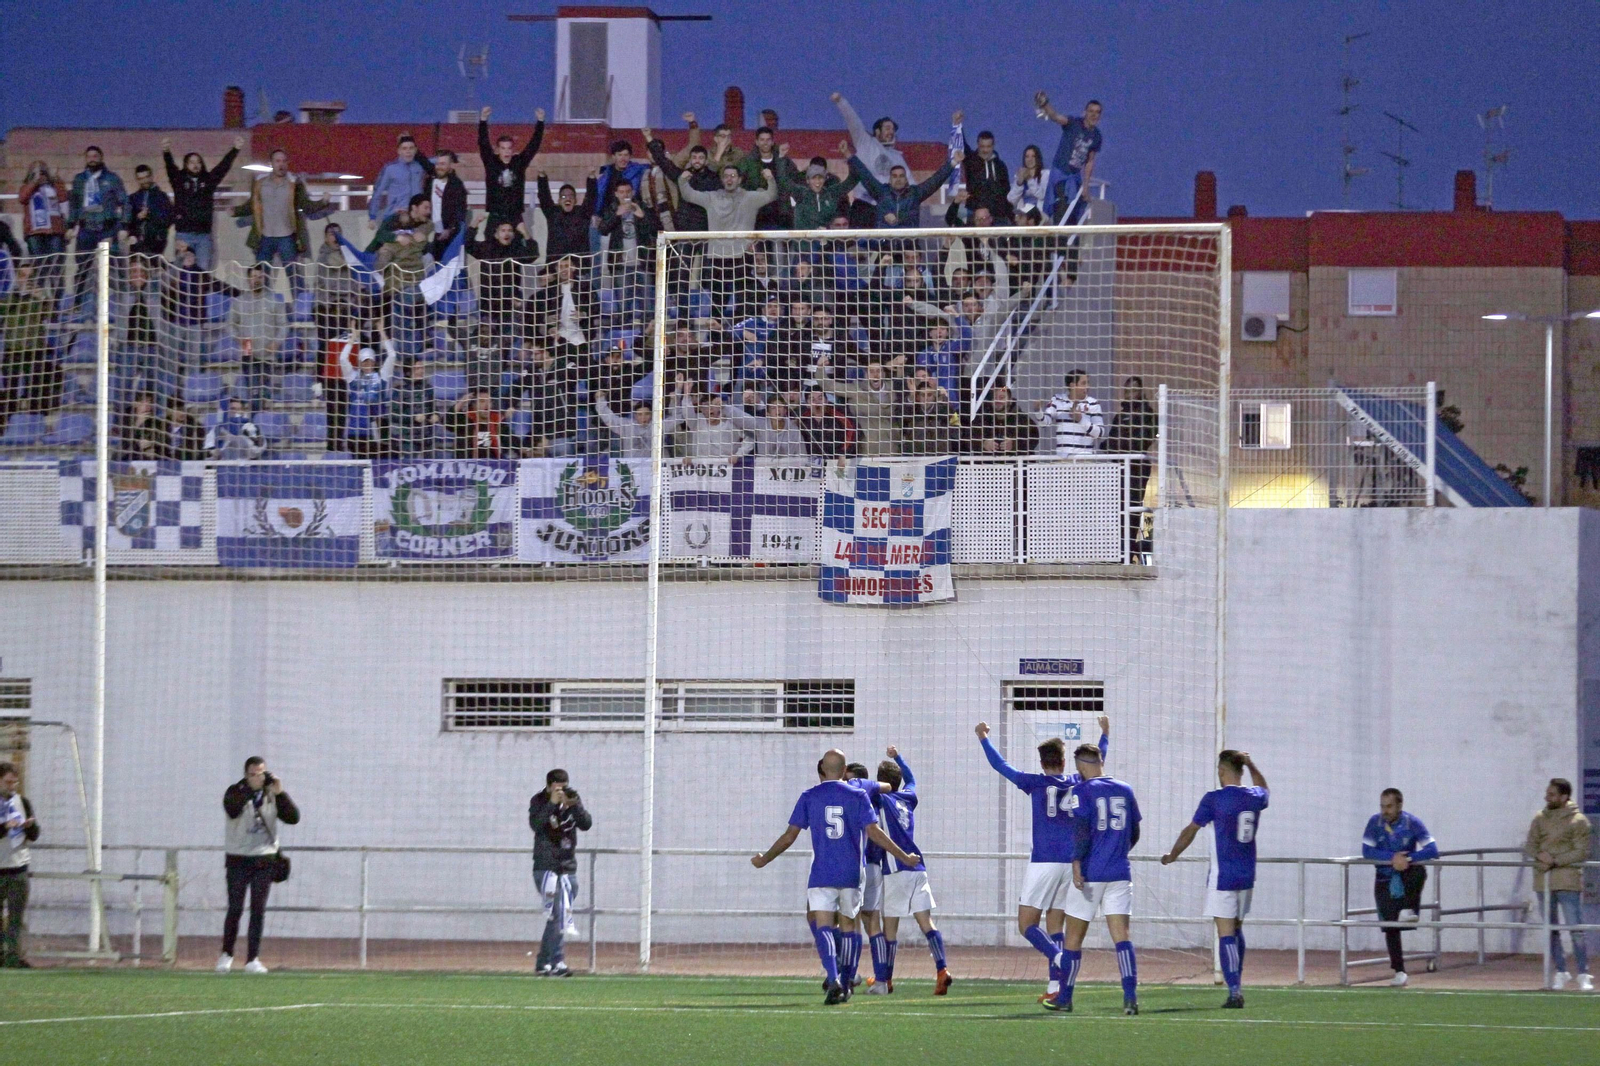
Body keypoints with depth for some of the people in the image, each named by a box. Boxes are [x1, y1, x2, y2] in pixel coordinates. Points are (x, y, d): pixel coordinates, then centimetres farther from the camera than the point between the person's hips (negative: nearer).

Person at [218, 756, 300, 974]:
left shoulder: (273, 796, 7)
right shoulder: (236, 792, -2)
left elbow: (293, 818, -4)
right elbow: (232, 810, -23)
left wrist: (280, 793, -13)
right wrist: (250, 788, -27)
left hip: (264, 860, 2)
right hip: (238, 859, -2)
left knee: (258, 911, -1)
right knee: (235, 909, -3)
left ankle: (252, 960, 1)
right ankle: (226, 954, 12)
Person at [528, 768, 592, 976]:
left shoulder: (573, 801, 7)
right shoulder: (539, 802, -3)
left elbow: (586, 825, -4)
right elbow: (535, 824, -19)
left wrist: (574, 805, -18)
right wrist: (552, 803, -24)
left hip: (568, 868, 5)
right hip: (546, 867, -5)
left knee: (556, 918, 8)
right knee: (558, 914, -16)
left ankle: (543, 965, 16)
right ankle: (557, 963, -19)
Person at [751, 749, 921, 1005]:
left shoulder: (809, 797, 1)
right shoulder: (857, 796, 1)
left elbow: (790, 835, 2)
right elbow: (874, 832, -5)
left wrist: (764, 859, 16)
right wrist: (904, 857, 2)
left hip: (821, 875, -1)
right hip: (851, 873, 1)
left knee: (822, 926, -7)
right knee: (848, 926, 15)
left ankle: (834, 979, -28)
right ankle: (846, 983, 19)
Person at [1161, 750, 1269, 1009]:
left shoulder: (1214, 799, -12)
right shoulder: (1255, 797, 3)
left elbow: (1190, 831, -4)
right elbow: (1263, 788, 30)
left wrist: (1172, 856, 10)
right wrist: (1250, 764, 36)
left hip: (1222, 877, -6)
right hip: (1247, 876, 6)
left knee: (1226, 934, -5)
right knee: (1236, 929, 18)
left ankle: (1234, 992, -12)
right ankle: (1238, 986, 21)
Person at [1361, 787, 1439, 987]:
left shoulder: (1412, 823, -10)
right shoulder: (1375, 822, -6)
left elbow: (1432, 850, -17)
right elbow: (1367, 851, -13)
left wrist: (1406, 858, -27)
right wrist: (1392, 858, -25)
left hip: (1406, 874, -1)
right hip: (1386, 879, 1)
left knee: (1419, 870, -37)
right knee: (1390, 927, -5)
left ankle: (1409, 910, -20)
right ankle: (1399, 971, 3)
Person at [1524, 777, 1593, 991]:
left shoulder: (1578, 821, -4)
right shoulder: (1540, 819, 10)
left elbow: (1582, 852, -9)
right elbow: (1529, 845, 9)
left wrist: (1556, 860, -17)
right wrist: (1539, 855, -13)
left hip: (1568, 881, -5)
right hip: (1543, 881, 5)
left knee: (1576, 929, -8)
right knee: (1551, 930, 9)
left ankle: (1583, 975, -5)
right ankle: (1561, 973, 18)